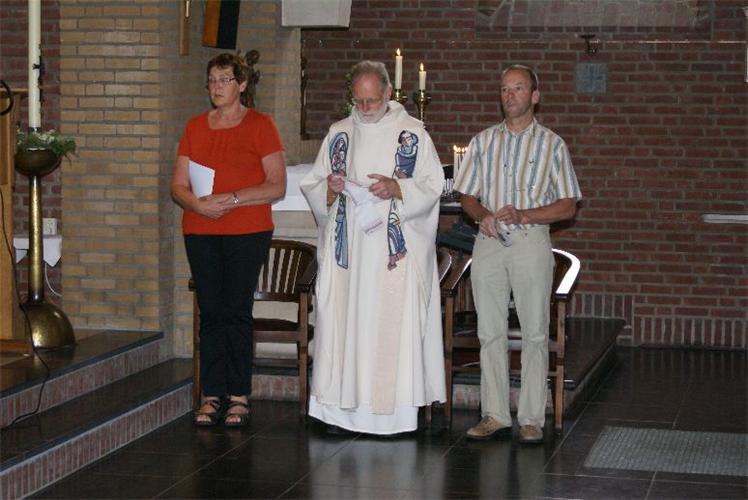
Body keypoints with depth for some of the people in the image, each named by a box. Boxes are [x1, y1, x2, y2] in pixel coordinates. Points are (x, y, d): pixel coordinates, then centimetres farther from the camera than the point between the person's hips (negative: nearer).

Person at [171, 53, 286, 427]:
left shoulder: (260, 126, 1)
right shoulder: (195, 127, 13)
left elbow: (277, 186, -6)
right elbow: (178, 186, 11)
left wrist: (230, 199, -14)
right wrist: (197, 203, -11)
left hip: (247, 231, -4)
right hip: (200, 231, 4)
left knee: (237, 311, -3)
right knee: (210, 312, 4)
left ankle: (239, 396, 5)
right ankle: (211, 395, 10)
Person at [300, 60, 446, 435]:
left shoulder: (413, 134, 3)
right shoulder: (338, 134, 12)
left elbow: (432, 186, 0)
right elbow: (311, 187, 13)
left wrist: (396, 188, -17)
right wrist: (330, 188, -10)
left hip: (395, 248, -3)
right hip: (346, 247, 3)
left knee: (393, 323, -5)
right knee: (341, 318, 0)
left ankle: (393, 410, -1)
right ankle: (342, 407, 6)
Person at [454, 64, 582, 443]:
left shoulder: (552, 145, 3)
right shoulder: (483, 142, 12)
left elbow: (568, 206, -1)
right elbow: (466, 195, 13)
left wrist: (523, 215, -15)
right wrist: (483, 215, -9)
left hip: (531, 243, -3)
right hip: (489, 242, 3)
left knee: (534, 334, -1)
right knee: (490, 332, 4)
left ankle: (532, 418, 4)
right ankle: (495, 415, 11)